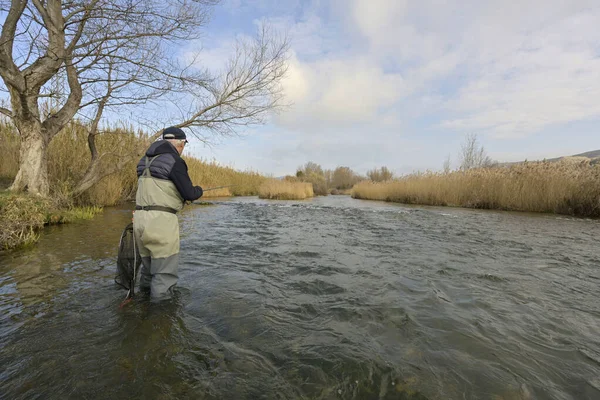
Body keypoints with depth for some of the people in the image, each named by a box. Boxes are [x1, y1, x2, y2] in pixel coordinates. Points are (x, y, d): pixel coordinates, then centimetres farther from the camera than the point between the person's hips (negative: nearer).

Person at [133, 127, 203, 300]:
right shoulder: (174, 161, -10)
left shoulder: (146, 161, 15)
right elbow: (190, 194, -10)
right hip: (161, 220, -8)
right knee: (165, 272, 2)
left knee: (148, 266, 23)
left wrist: (180, 194, 28)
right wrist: (198, 190, 11)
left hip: (140, 219, 9)